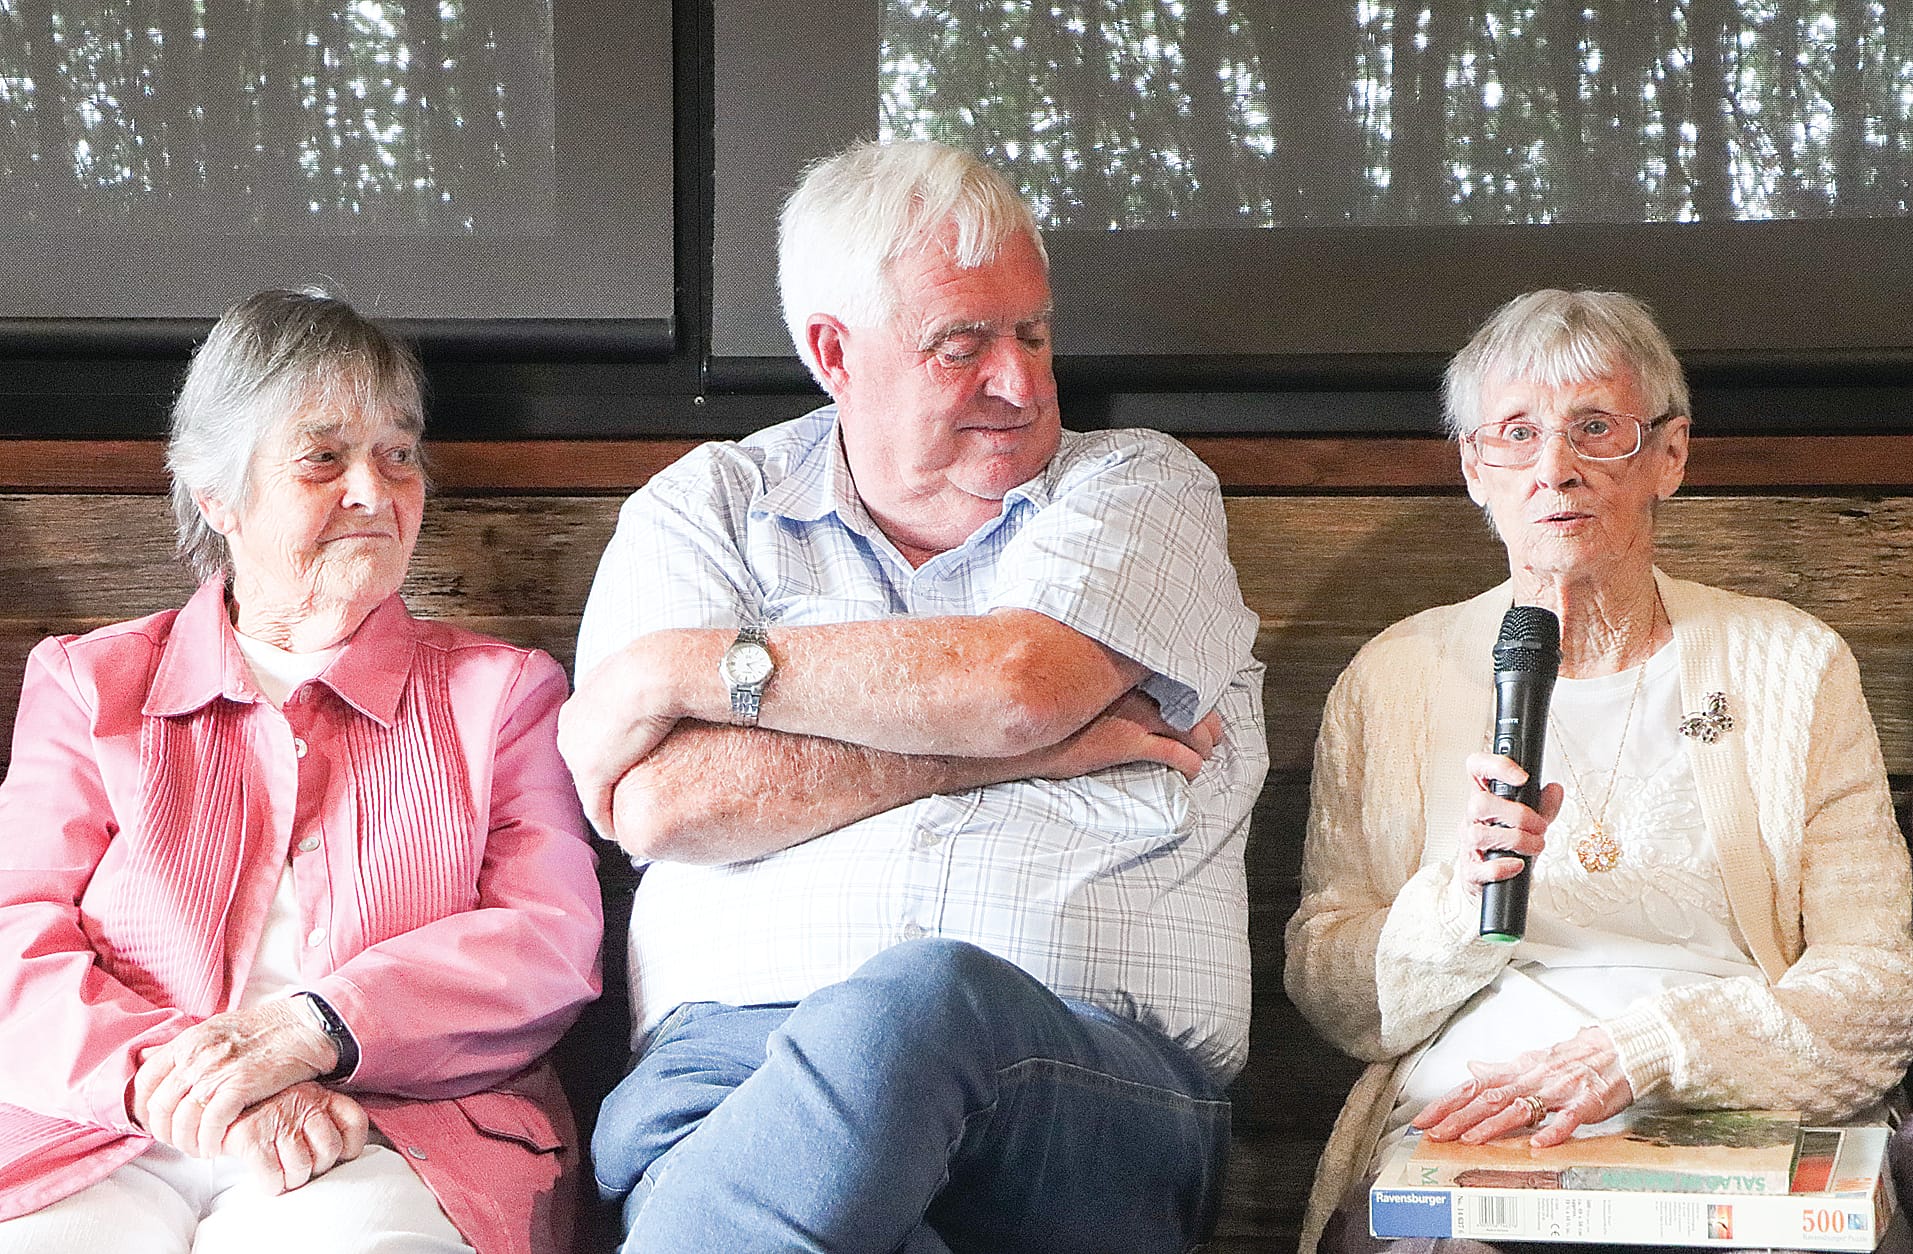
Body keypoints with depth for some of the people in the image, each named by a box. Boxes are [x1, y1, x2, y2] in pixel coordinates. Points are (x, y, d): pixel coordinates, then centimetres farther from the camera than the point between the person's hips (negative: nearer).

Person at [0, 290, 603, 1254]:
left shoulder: (499, 691, 20)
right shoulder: (87, 685, 20)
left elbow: (552, 944, 3)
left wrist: (307, 1032, -15)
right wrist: (174, 1077, -16)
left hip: (403, 1140, -1)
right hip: (113, 1145, 1)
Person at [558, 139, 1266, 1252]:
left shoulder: (1143, 485, 16)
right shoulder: (702, 510, 17)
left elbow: (1019, 678, -7)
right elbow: (662, 804, -1)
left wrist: (697, 665, 1)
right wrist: (1022, 744, -1)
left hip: (1098, 1079, 1)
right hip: (738, 1048, 0)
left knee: (924, 999, -38)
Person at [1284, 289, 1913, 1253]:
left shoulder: (1792, 667, 10)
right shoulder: (1391, 682, 13)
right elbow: (1326, 995, 10)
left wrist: (1638, 1050, -14)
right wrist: (1459, 898, -11)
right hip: (1457, 1139, 0)